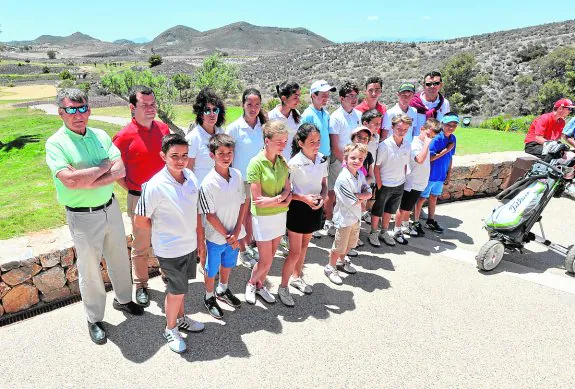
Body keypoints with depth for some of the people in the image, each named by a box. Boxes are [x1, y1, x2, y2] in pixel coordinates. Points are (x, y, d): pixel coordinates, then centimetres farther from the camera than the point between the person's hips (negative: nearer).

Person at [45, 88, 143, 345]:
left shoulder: (101, 136, 1)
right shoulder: (56, 143, -12)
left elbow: (120, 171, -8)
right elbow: (70, 180, -27)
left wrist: (88, 181, -20)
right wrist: (104, 166, -16)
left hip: (110, 207, 5)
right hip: (83, 216, -4)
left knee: (120, 258, 19)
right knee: (90, 269, 10)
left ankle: (123, 299, 43)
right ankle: (94, 319, 30)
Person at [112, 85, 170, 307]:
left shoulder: (163, 129, 1)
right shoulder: (125, 136, -14)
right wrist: (131, 189, -8)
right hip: (140, 198, -4)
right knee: (141, 246, 11)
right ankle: (141, 286, 28)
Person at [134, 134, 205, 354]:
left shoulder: (191, 177, -5)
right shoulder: (156, 186, -24)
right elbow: (140, 220, -15)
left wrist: (200, 238, 11)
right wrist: (163, 230, -1)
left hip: (189, 244, 6)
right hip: (170, 250, -6)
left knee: (181, 286, 24)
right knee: (176, 291, 10)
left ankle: (181, 319, 48)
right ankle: (170, 329, 35)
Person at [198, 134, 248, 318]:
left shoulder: (238, 175, -8)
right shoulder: (208, 183, -22)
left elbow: (244, 204, -2)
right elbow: (210, 215, -17)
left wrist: (236, 232, -9)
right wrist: (227, 235, -14)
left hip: (234, 235, 5)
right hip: (216, 237, -5)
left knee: (228, 264, 26)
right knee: (212, 269, 16)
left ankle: (223, 290, 51)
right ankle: (209, 298, 40)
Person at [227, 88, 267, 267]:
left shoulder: (263, 125, -2)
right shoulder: (234, 128, -14)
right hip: (240, 178, -4)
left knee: (251, 213, 18)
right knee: (241, 215, 9)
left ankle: (249, 245, 37)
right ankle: (243, 252, 26)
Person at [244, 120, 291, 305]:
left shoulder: (282, 161, 1)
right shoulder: (256, 163, -18)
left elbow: (287, 189, 2)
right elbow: (257, 198, -19)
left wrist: (277, 198, -19)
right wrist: (283, 201, -15)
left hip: (280, 215, 6)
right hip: (262, 217, -6)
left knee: (270, 257, 16)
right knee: (266, 261, 3)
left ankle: (260, 285, 37)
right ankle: (251, 283, 30)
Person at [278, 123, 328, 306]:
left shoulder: (323, 159, -4)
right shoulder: (294, 163, -20)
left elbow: (324, 184, 7)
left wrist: (322, 197, -12)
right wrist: (304, 198, -24)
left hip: (315, 207, 6)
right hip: (298, 207, -6)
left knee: (304, 245, 22)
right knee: (295, 251, 0)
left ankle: (297, 277, 43)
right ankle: (283, 287, 19)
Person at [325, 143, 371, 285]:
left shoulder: (360, 175, 1)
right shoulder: (343, 178, -24)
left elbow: (369, 193, -3)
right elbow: (350, 202, -25)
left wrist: (357, 196, -21)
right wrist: (362, 197, -9)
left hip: (356, 216, 8)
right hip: (344, 218, -8)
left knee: (350, 244, 24)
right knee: (339, 246, 6)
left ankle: (342, 261, 46)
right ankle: (330, 267, 26)